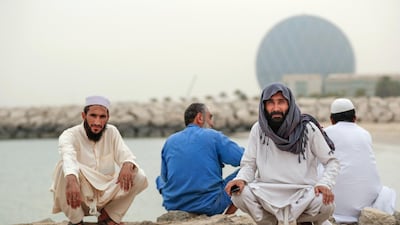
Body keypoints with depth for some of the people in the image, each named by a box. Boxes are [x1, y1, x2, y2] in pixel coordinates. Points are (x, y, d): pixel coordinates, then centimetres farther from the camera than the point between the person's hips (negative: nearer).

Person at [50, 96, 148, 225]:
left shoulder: (112, 132, 3)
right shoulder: (70, 135, -13)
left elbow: (125, 154, -8)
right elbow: (68, 157, -35)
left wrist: (127, 165, -35)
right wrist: (71, 180, -57)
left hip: (105, 197, 4)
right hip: (79, 198, -3)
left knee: (139, 176, -18)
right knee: (64, 167, -32)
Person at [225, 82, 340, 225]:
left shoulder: (308, 129, -6)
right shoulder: (258, 129, 0)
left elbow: (331, 161, 0)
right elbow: (249, 164, 5)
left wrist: (325, 184, -20)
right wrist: (240, 179, -19)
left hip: (303, 193, -1)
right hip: (268, 193, 1)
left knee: (325, 204, -32)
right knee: (239, 194, -28)